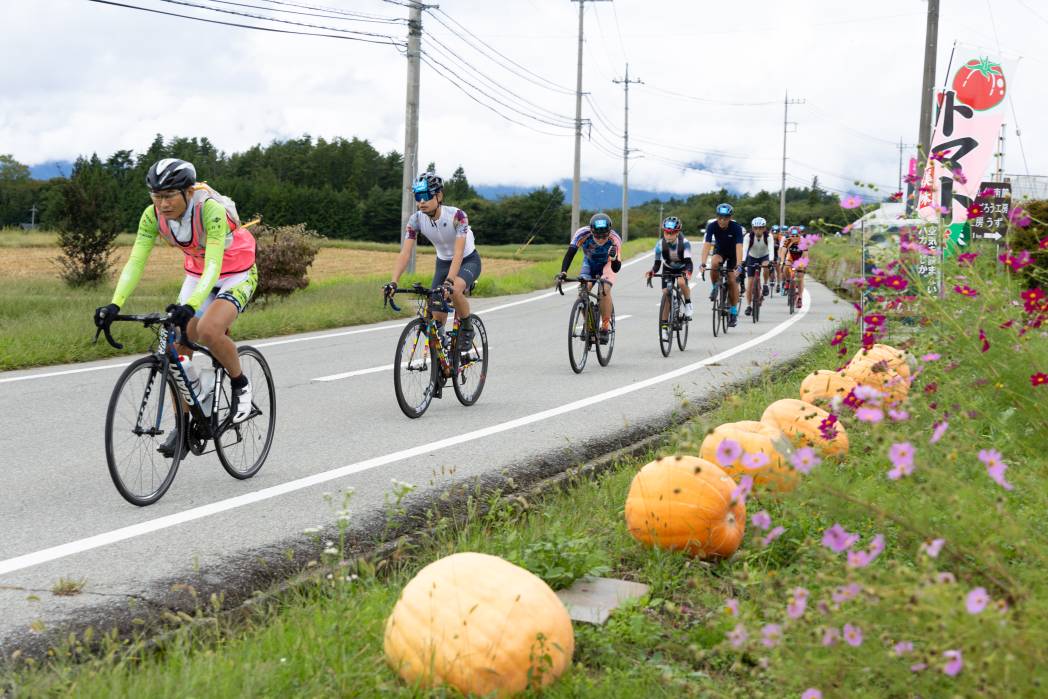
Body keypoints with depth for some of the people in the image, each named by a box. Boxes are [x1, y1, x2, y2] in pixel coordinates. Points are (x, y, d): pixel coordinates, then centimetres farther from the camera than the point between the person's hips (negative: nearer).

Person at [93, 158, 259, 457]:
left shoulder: (211, 210, -33)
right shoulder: (153, 215, -18)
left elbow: (213, 266, -40)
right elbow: (136, 261, -22)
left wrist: (190, 306, -55)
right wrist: (115, 305, -36)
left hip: (237, 274, -6)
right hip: (198, 274, 6)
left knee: (208, 331, -31)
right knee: (177, 348, -5)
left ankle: (240, 385, -5)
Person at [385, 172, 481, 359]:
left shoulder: (457, 215, -30)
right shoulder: (416, 219, -18)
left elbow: (459, 252, -39)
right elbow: (405, 253, -23)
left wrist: (449, 281, -52)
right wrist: (393, 282, -38)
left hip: (468, 261, -5)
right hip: (443, 263, 5)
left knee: (454, 290, -36)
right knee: (437, 319, -5)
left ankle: (467, 330, -11)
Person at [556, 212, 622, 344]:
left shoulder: (614, 239, -34)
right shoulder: (582, 234, -32)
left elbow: (616, 268, -37)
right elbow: (570, 253, -38)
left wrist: (614, 258, -58)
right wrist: (563, 272, -53)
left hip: (606, 264, -2)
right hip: (589, 263, 2)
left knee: (605, 290, -28)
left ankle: (605, 327, -16)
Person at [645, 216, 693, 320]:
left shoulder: (684, 243, -31)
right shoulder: (660, 244, -26)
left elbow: (688, 261, -38)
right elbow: (657, 263, -25)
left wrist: (688, 272, -59)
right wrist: (652, 271, -47)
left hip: (682, 268, -2)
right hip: (668, 269, 2)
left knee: (681, 282, -33)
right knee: (666, 292, -9)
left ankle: (688, 304, -8)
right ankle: (664, 321, 3)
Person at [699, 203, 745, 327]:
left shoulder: (736, 227, -31)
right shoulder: (712, 226, -26)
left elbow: (739, 247, -38)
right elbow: (706, 245, -33)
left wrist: (738, 266, -50)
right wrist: (703, 264, -45)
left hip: (733, 253, -1)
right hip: (720, 250, 1)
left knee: (732, 281, -10)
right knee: (715, 263, -33)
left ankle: (734, 312, 1)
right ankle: (715, 287, -7)